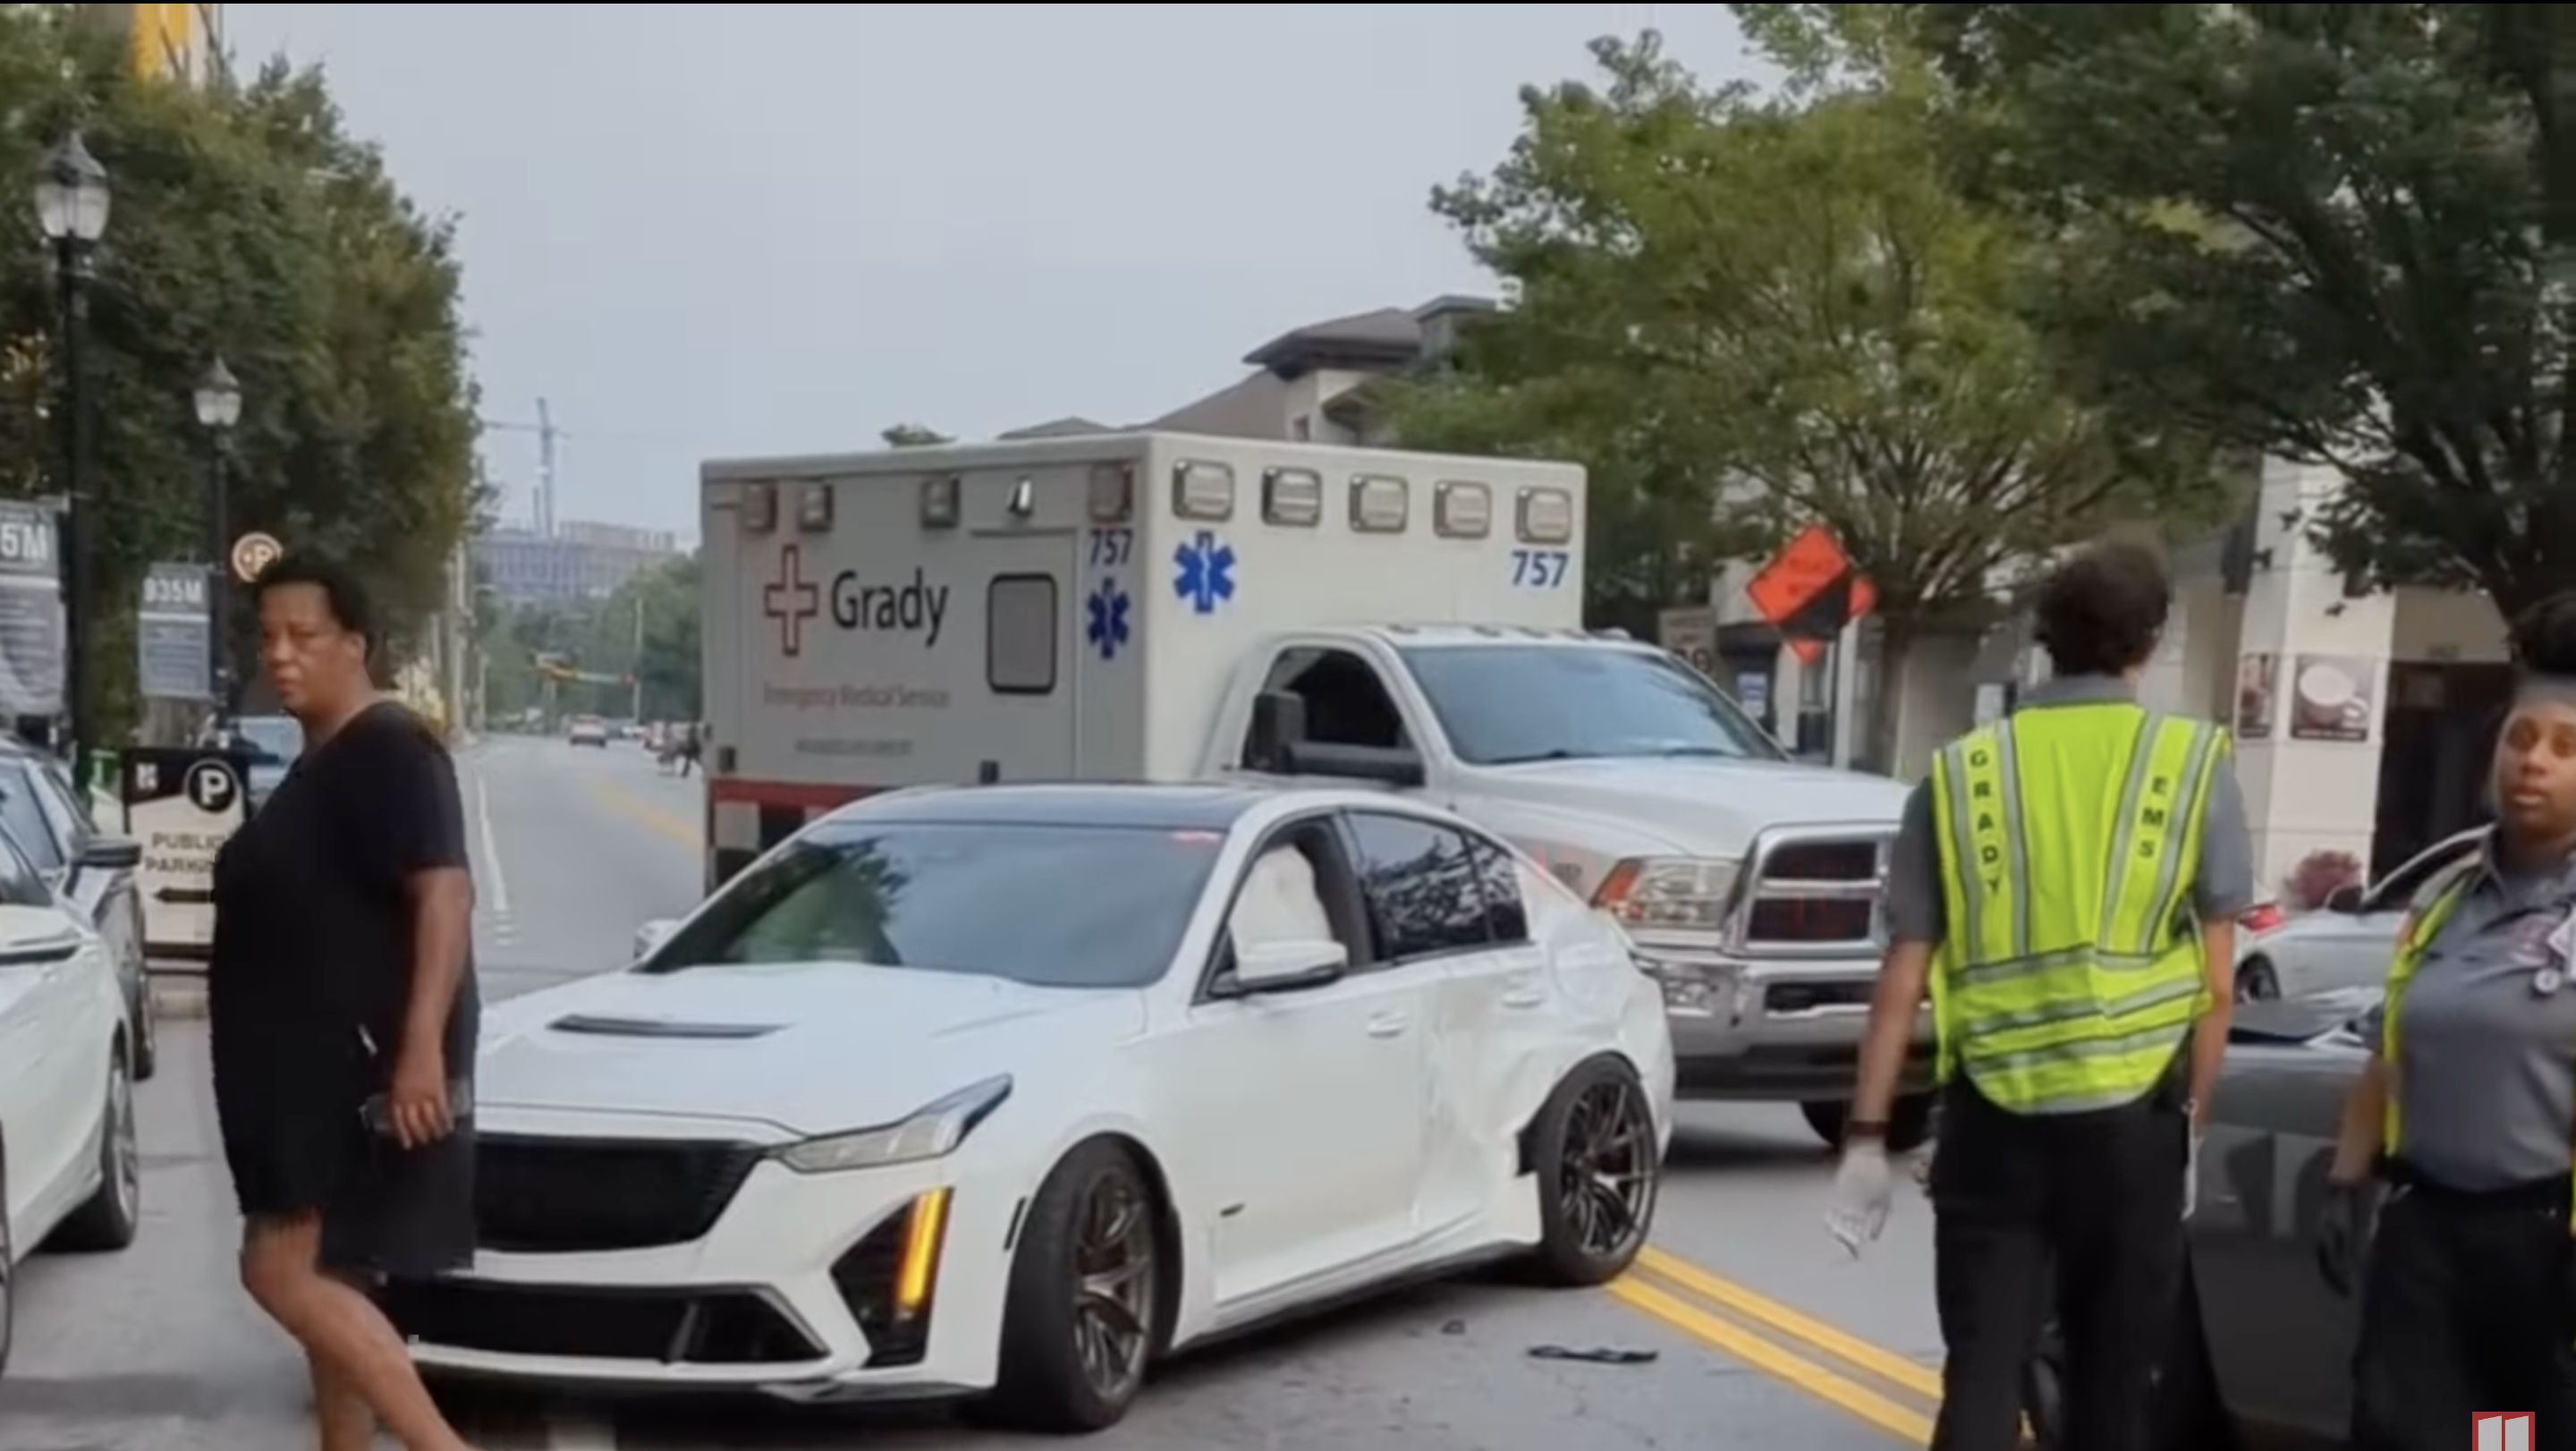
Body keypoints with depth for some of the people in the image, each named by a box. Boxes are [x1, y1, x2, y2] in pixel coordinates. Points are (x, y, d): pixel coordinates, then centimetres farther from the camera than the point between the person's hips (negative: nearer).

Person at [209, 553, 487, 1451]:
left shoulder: (388, 752, -14)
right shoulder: (319, 764, 16)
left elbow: (444, 894, -24)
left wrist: (423, 1047, -32)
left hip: (366, 1067, -11)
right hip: (313, 1071, 11)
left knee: (283, 1270, -14)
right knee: (327, 1282, 13)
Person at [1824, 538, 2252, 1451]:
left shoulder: (1960, 774, 3)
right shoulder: (2195, 765, -1)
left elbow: (1905, 974, 1)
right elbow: (2216, 984, -1)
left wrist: (1867, 1135, 4)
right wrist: (2191, 1118, 9)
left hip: (1992, 1120, 0)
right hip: (2132, 1118, 0)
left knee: (1979, 1377, 4)